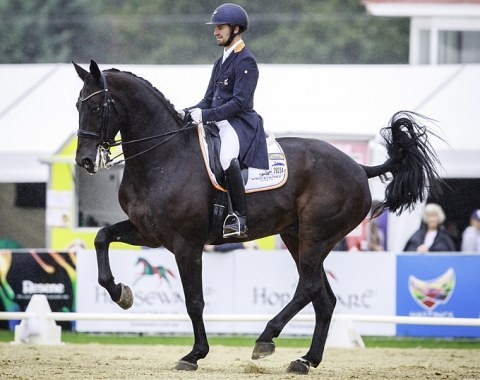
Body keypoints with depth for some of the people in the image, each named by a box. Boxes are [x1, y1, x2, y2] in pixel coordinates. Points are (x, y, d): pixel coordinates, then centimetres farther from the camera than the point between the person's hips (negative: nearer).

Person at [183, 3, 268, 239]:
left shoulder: (246, 62, -8)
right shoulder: (221, 62, 20)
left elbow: (239, 102, -17)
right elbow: (209, 100, 21)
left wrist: (206, 115, -23)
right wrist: (190, 112, 2)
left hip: (239, 124, -10)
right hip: (217, 122, 10)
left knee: (227, 158, -37)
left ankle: (240, 218, -31)